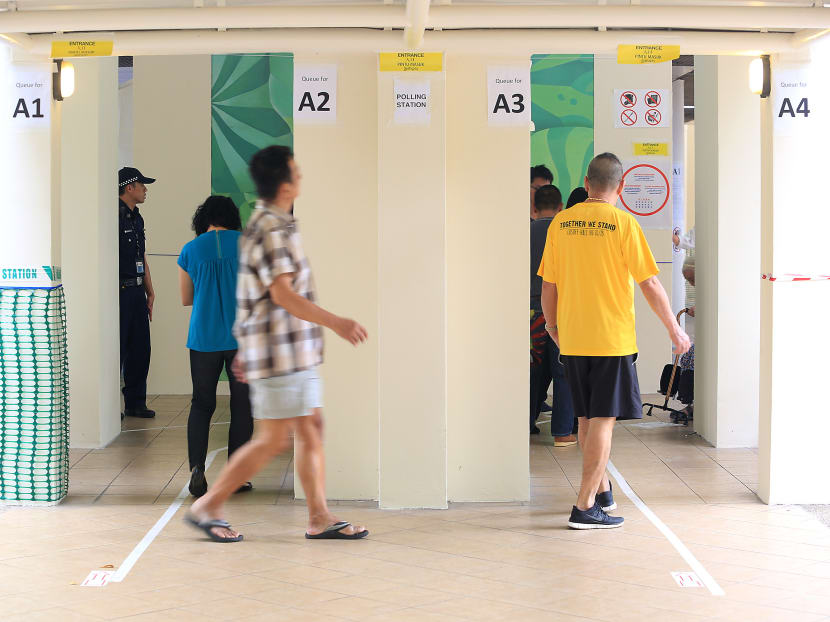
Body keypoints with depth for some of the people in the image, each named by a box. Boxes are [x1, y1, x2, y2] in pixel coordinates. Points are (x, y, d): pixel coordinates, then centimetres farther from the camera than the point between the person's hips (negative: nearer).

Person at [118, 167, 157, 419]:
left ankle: (136, 402, 18)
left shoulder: (137, 218, 17)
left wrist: (149, 291, 20)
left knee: (140, 348, 10)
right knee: (117, 349, -4)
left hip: (137, 292, 9)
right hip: (120, 291, -9)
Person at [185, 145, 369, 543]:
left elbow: (260, 295, 21)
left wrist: (245, 350, 25)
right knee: (273, 440, -5)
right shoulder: (272, 230, -17)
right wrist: (336, 323, -29)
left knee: (312, 431, 9)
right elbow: (282, 293, -26)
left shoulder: (268, 224, 16)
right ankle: (206, 507, 4)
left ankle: (320, 519, 11)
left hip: (297, 352, 10)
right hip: (280, 353, -10)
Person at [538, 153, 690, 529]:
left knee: (588, 419, 16)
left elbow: (548, 285, 8)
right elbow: (649, 283, -8)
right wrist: (674, 329, 3)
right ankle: (585, 506, -5)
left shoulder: (560, 223, 3)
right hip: (612, 339, -4)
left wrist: (552, 326, 23)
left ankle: (602, 491, 29)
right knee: (603, 420, -2)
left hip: (572, 339, 5)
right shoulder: (623, 223, -9)